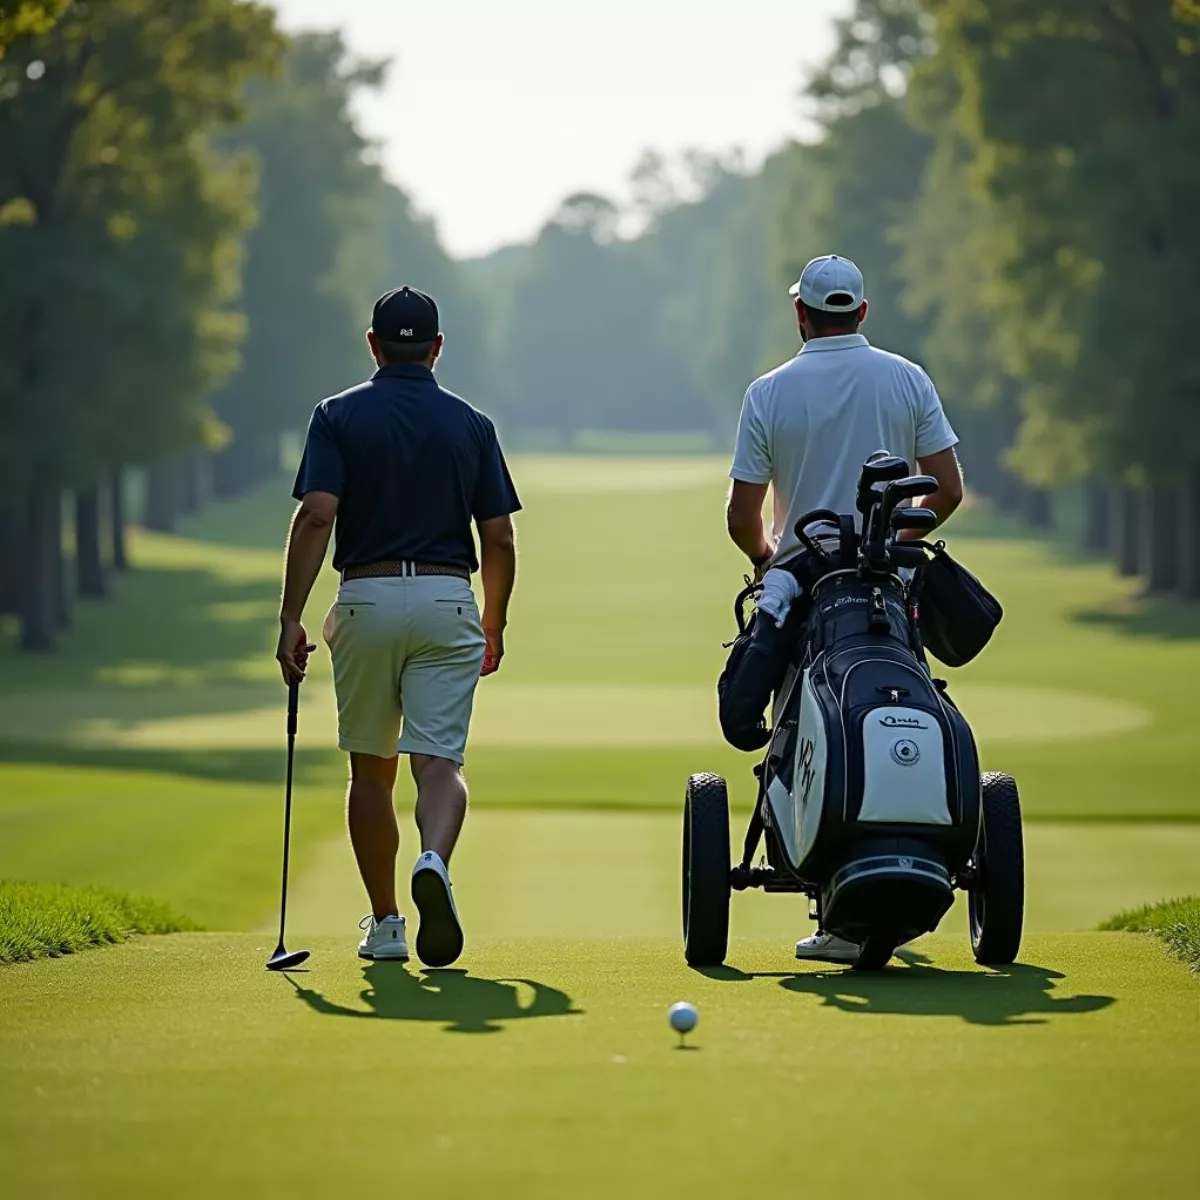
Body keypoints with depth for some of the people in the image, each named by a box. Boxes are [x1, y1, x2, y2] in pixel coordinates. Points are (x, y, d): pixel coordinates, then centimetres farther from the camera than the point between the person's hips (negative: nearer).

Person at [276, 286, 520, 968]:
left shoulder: (340, 417, 1)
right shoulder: (471, 424, 6)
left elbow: (317, 515, -11)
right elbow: (499, 538, 5)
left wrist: (292, 617, -12)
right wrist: (494, 625, 18)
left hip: (365, 599, 0)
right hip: (447, 603, 0)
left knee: (371, 770, 13)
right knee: (440, 760, -7)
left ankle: (385, 924, 16)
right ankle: (435, 861, -38)